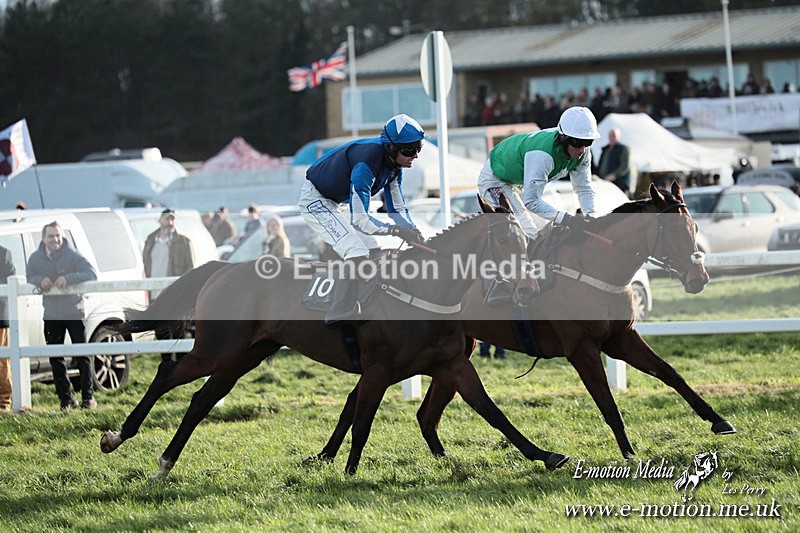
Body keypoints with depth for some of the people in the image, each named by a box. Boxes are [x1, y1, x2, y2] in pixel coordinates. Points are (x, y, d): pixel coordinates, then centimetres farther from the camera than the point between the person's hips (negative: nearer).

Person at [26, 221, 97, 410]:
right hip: (51, 315, 4)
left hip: (74, 312, -4)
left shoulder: (72, 255, -10)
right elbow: (29, 278, 11)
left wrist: (68, 278, -30)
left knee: (82, 356, -2)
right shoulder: (36, 258, 1)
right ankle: (66, 399, 14)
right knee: (55, 359, 5)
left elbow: (92, 273, -16)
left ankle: (88, 397, 7)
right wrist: (40, 280, -13)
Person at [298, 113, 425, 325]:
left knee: (375, 252, 8)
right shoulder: (367, 162, -34)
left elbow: (397, 209, 2)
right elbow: (359, 219, -36)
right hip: (315, 200, -10)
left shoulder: (393, 164, -5)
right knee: (357, 254, -23)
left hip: (333, 204, 10)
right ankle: (339, 316, -23)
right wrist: (395, 230, -34)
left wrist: (414, 233, -15)